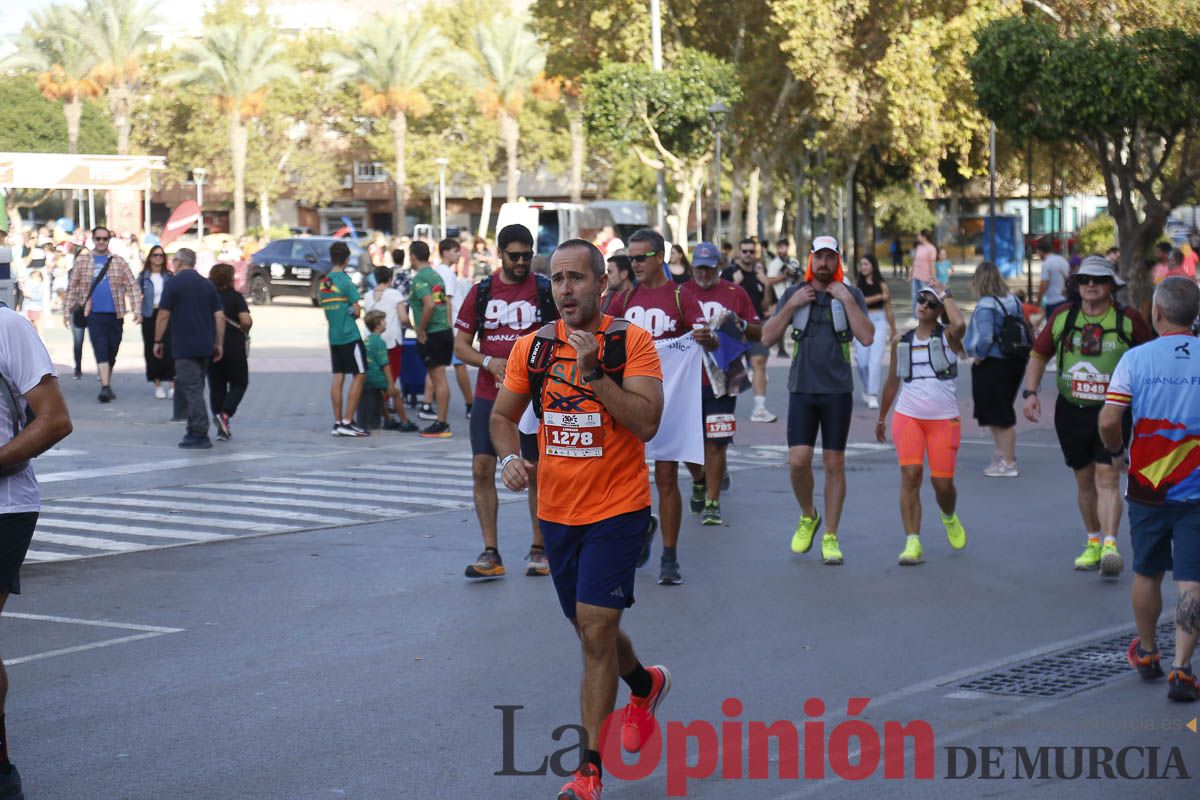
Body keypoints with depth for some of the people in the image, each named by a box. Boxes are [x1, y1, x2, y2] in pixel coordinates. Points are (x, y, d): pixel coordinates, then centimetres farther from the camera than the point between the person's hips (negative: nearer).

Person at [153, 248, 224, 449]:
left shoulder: (173, 283, -5)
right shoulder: (208, 285, 11)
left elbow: (163, 316, -6)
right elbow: (220, 316, 8)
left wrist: (157, 341, 3)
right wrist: (219, 344, 13)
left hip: (184, 347, -6)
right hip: (206, 346, 6)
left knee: (192, 390, -6)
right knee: (195, 389, 16)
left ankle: (200, 435, -10)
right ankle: (195, 430, 18)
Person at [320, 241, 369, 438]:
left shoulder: (323, 283, 9)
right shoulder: (345, 281, -12)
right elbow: (356, 311, -12)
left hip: (333, 337, 7)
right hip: (350, 335, -7)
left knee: (338, 377, 8)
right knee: (359, 376, -2)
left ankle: (338, 422, 8)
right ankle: (347, 422, -7)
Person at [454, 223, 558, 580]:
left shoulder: (546, 290, -1)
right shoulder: (481, 292, 5)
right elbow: (460, 344, 7)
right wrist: (489, 362, -10)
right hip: (489, 396, 2)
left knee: (536, 472, 4)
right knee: (482, 468, -4)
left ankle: (539, 549, 16)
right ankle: (490, 554, 2)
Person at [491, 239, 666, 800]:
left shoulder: (631, 341, -10)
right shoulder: (532, 346, 3)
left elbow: (646, 422, -20)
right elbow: (503, 415, 13)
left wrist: (594, 372, -27)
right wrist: (509, 457, -7)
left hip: (618, 509, -5)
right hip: (557, 512, 5)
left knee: (596, 630, -12)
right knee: (592, 631, 18)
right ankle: (645, 685, 50)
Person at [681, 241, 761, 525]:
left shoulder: (735, 293, 7)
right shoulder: (681, 294, 7)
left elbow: (760, 334, 9)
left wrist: (739, 322, -11)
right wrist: (689, 336, -21)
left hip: (721, 381, -1)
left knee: (715, 443, -6)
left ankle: (712, 504, 0)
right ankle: (699, 481, 37)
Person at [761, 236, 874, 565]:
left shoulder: (850, 295, 4)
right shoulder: (794, 294, 7)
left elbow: (867, 337, -9)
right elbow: (767, 338, 2)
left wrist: (846, 300, -12)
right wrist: (791, 306, -7)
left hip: (838, 391, -1)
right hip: (802, 389, 1)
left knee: (834, 464, 2)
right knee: (798, 461, -9)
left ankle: (830, 538, 9)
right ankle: (807, 517, 18)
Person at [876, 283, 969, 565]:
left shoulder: (948, 336, -1)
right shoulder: (902, 341, 9)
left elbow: (960, 325, -28)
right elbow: (892, 382, 20)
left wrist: (944, 294, -14)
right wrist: (881, 418, 26)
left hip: (944, 418, -2)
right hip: (907, 415, 2)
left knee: (942, 482, 1)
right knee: (910, 475, -14)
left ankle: (949, 518, 37)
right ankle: (912, 544, -15)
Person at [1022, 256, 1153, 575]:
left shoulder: (1128, 320, -3)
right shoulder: (1063, 317, 4)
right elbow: (1039, 354, 14)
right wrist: (1030, 392, 3)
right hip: (1071, 410, 3)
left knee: (1107, 477, -15)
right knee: (1084, 480, 12)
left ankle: (1110, 546, -20)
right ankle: (1094, 541, 27)